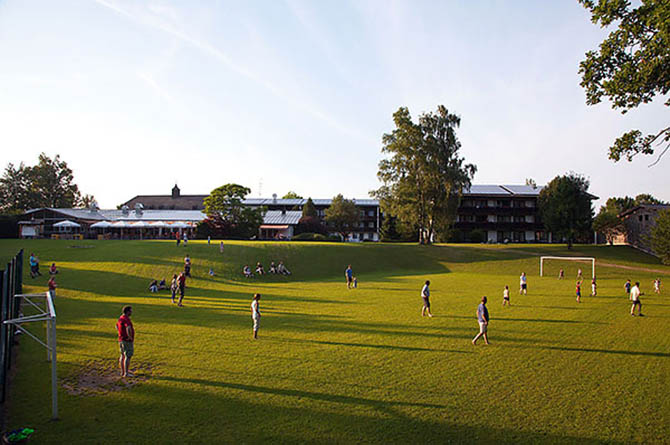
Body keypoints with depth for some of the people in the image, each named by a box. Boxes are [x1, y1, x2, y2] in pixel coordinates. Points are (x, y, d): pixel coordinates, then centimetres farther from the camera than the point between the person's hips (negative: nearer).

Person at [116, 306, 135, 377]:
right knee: (128, 357, -3)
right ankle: (126, 373, 0)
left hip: (121, 340, 9)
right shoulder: (126, 319, -23)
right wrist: (130, 337, -23)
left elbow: (117, 326, 27)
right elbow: (128, 328, -40)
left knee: (123, 356, 16)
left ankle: (122, 372, 24)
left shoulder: (121, 318, 9)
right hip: (127, 341, -9)